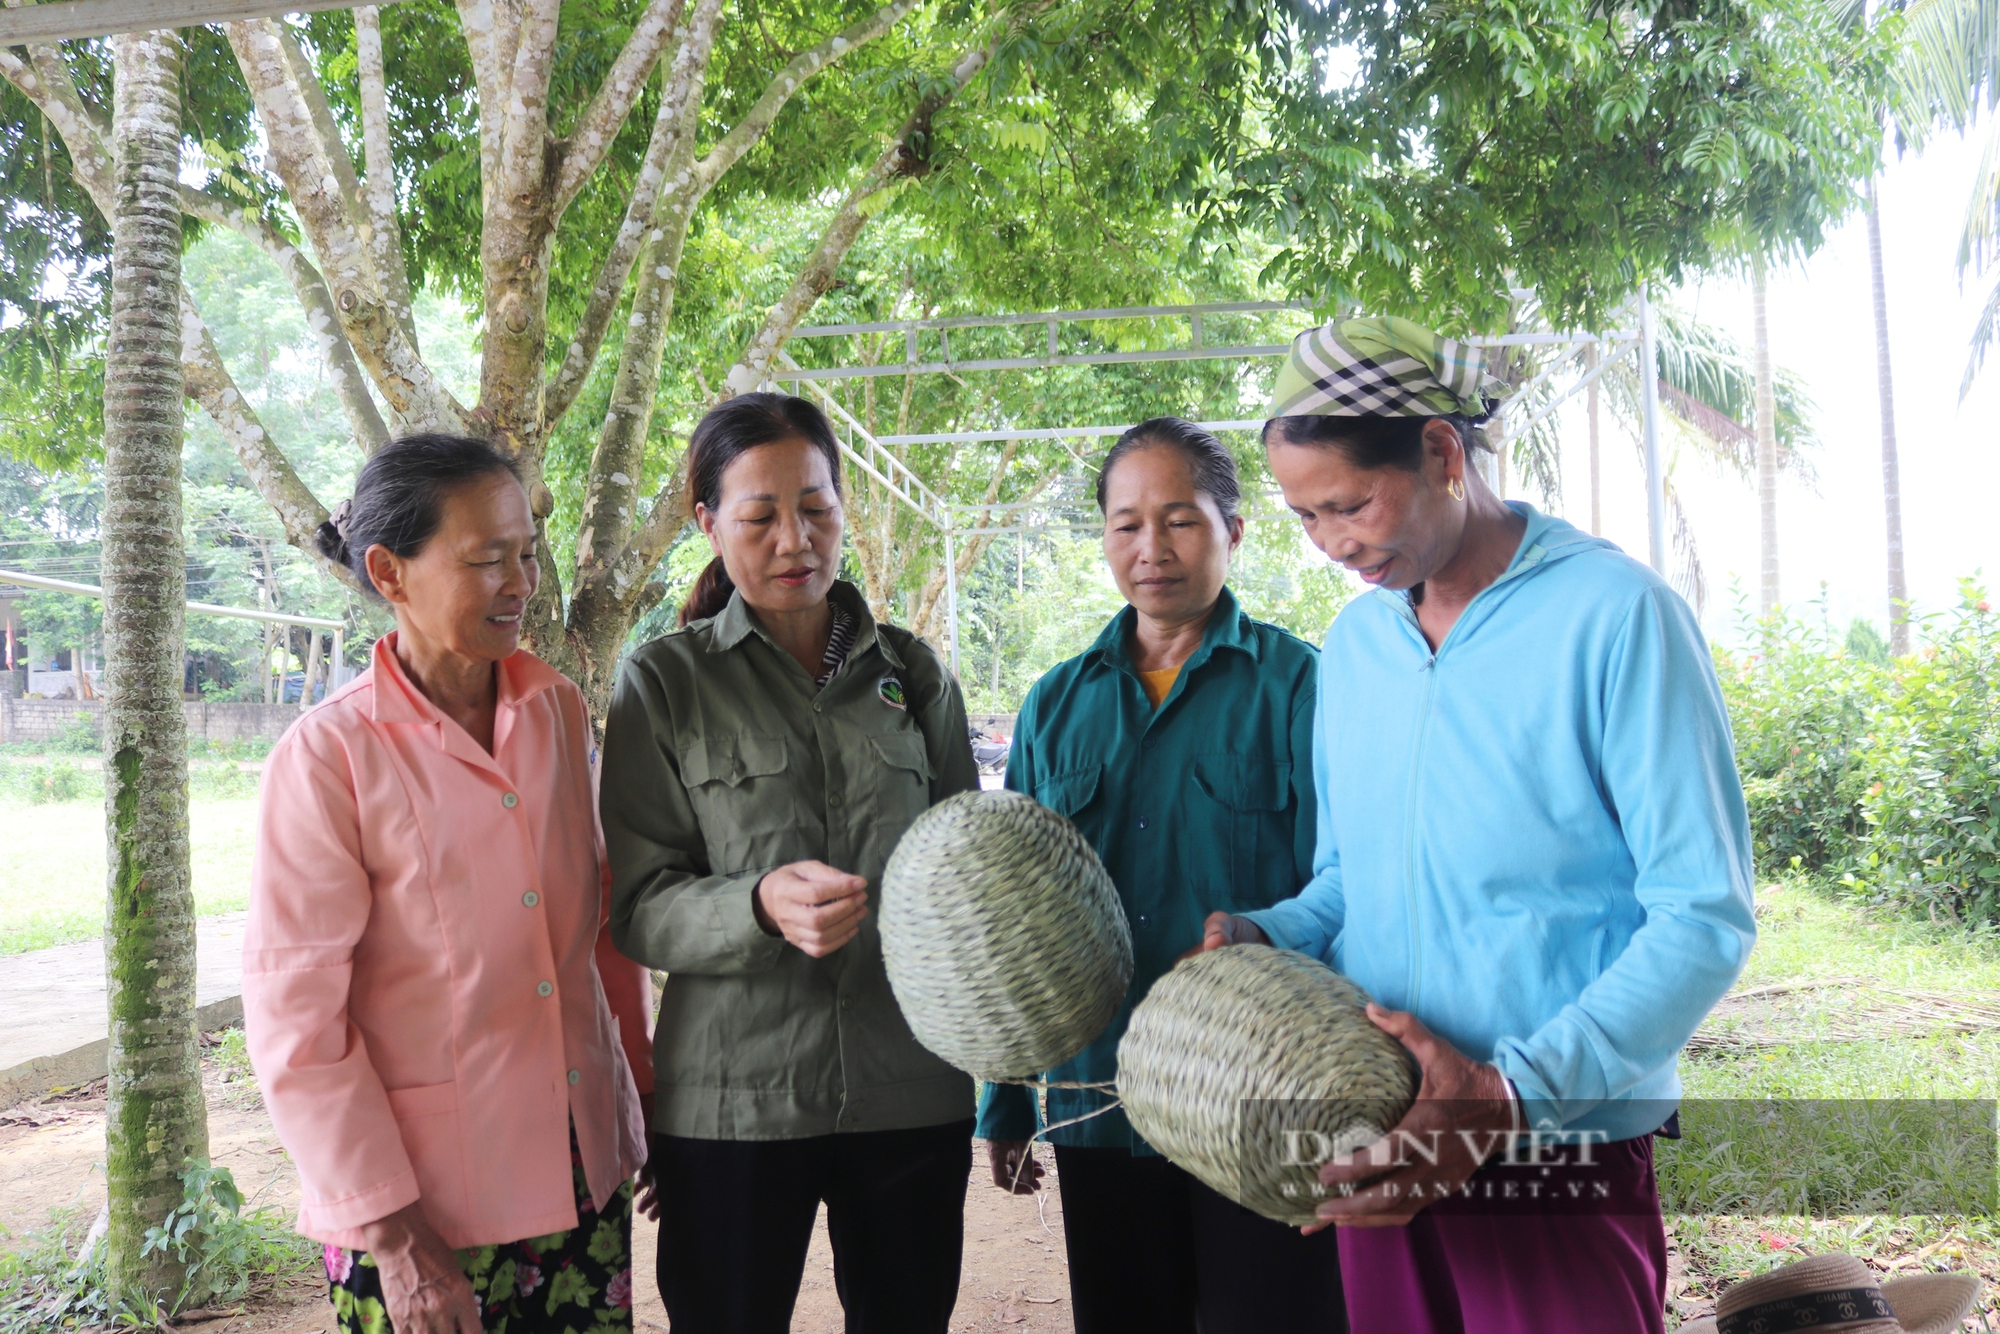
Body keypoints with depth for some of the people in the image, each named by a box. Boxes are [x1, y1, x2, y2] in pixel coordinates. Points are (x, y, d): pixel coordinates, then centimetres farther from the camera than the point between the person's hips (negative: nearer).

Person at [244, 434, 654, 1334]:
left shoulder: (558, 711, 2)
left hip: (583, 1169, 5)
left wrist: (649, 1091, 13)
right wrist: (392, 1236, -11)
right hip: (424, 1199, -4)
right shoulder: (328, 757, -12)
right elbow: (294, 1018, -11)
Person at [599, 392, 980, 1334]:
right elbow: (638, 907, -6)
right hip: (732, 1103, -2)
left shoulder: (913, 674, 8)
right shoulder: (664, 682, 0)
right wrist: (760, 905, -24)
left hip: (911, 1089, 3)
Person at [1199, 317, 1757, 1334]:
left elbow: (1705, 918, -14)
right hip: (1380, 1155, 6)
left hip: (1560, 1168, -5)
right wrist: (1265, 937, -4)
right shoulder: (1351, 642, 8)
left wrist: (1516, 1094, -23)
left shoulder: (1616, 615, -11)